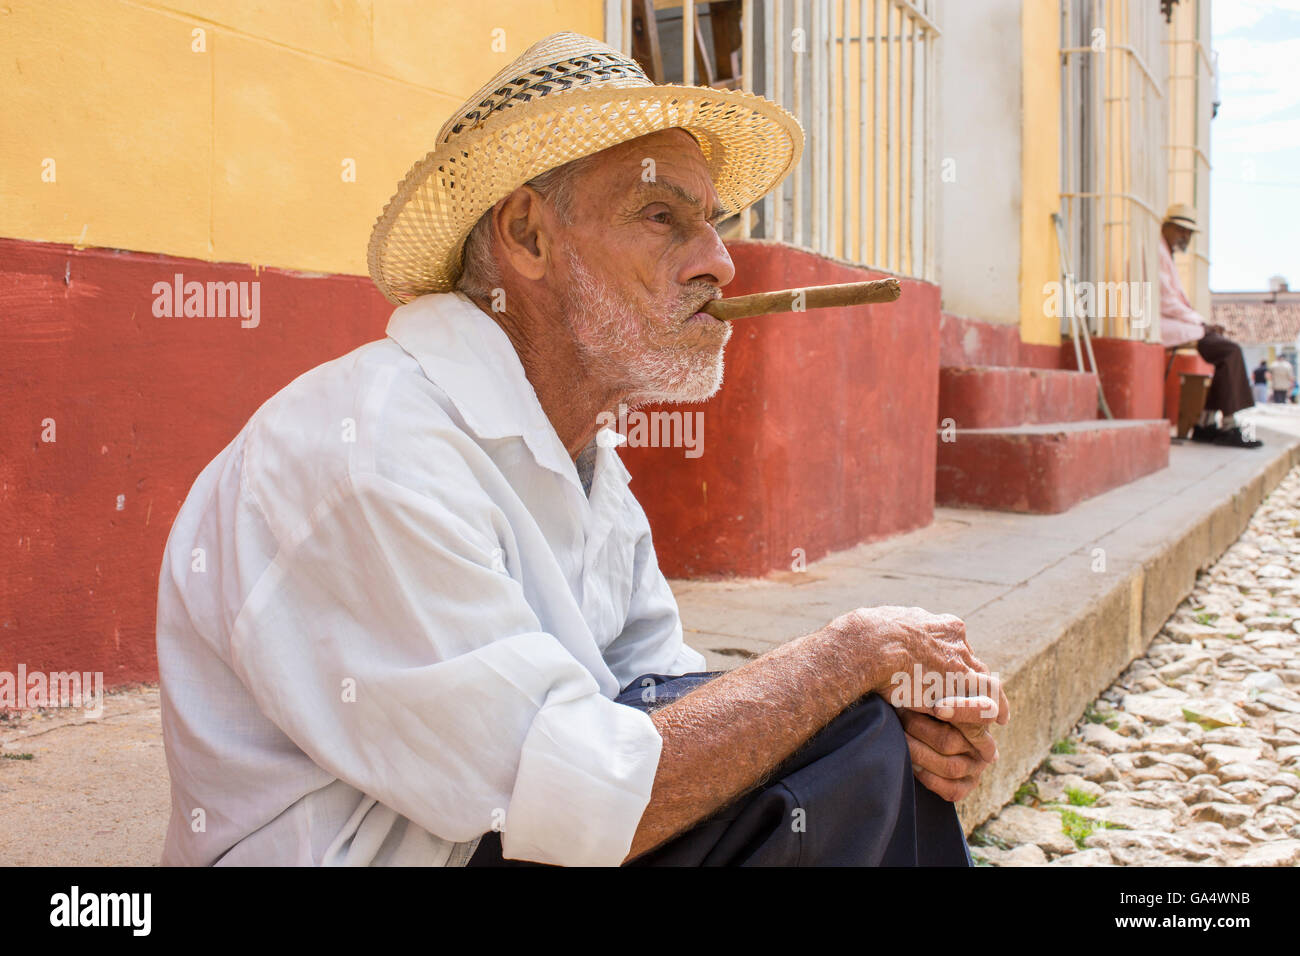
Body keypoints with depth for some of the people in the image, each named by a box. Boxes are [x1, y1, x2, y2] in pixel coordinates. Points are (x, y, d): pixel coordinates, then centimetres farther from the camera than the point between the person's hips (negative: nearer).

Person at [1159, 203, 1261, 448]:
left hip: (1167, 323, 10)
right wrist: (1200, 323, -9)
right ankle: (1228, 426, -11)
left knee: (1227, 349, 3)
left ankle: (1207, 423, -1)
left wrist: (1204, 324, 10)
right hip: (1157, 324, -10)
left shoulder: (1166, 255, 25)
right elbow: (1164, 301, -17)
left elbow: (1178, 302, 25)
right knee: (1230, 351, -14)